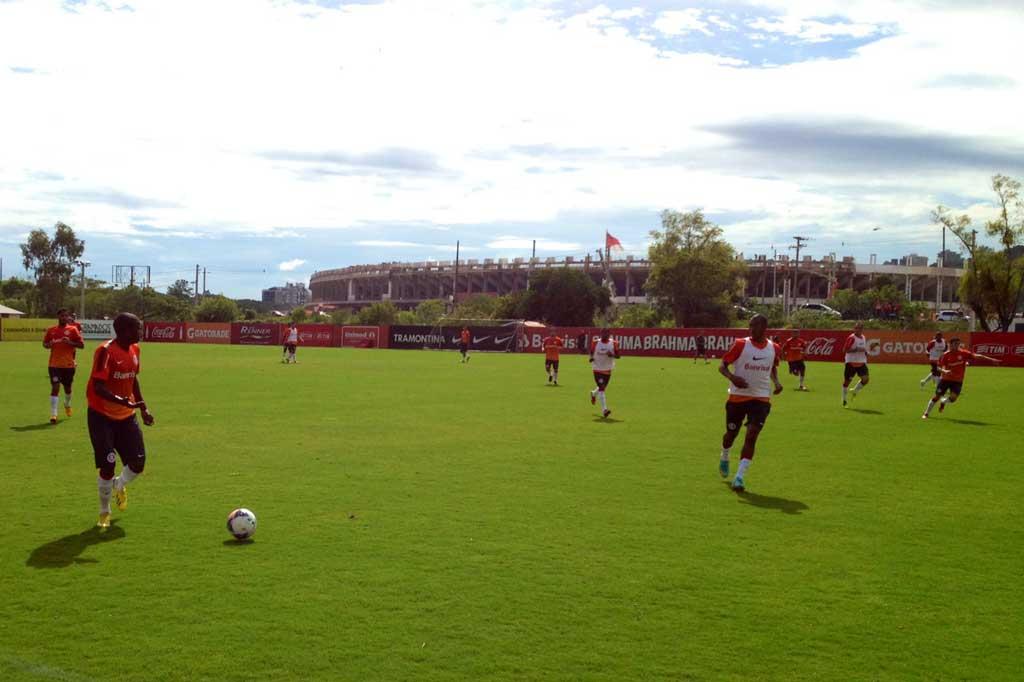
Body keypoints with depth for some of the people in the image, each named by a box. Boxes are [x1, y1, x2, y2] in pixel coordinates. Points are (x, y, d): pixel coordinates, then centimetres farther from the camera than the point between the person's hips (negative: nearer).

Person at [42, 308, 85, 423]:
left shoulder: (73, 329, -1)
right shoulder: (51, 330, 4)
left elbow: (82, 345, -2)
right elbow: (44, 344, 14)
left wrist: (70, 342, -19)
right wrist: (49, 344, -9)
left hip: (69, 364, 0)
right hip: (55, 364, 0)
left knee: (67, 388, 16)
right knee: (55, 387, -10)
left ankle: (67, 404, 47)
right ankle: (53, 414, -11)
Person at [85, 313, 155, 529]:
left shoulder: (134, 349, 3)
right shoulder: (106, 351, -21)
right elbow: (98, 386, -27)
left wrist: (143, 408, 14)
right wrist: (122, 401, -42)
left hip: (127, 416, 6)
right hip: (102, 416, -6)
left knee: (138, 463, -1)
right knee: (107, 466, -6)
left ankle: (119, 485, 33)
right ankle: (104, 512, 16)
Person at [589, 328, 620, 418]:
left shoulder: (613, 343, -5)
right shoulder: (595, 343, -6)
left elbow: (618, 355, -2)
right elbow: (591, 352, 9)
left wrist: (612, 355, -23)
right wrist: (591, 358, -12)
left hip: (608, 370, 3)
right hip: (597, 369, -3)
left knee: (602, 387, 18)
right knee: (601, 388, -13)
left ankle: (593, 394, 54)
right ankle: (604, 409, -15)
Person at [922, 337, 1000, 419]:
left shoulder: (963, 353, -7)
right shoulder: (946, 355, -7)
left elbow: (976, 356, -13)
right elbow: (939, 367, -4)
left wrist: (991, 359, -20)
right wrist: (944, 371, -26)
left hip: (958, 381, 0)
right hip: (946, 379, 0)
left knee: (953, 398, -16)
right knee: (937, 396, -2)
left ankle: (943, 402, 20)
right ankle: (926, 413, 13)